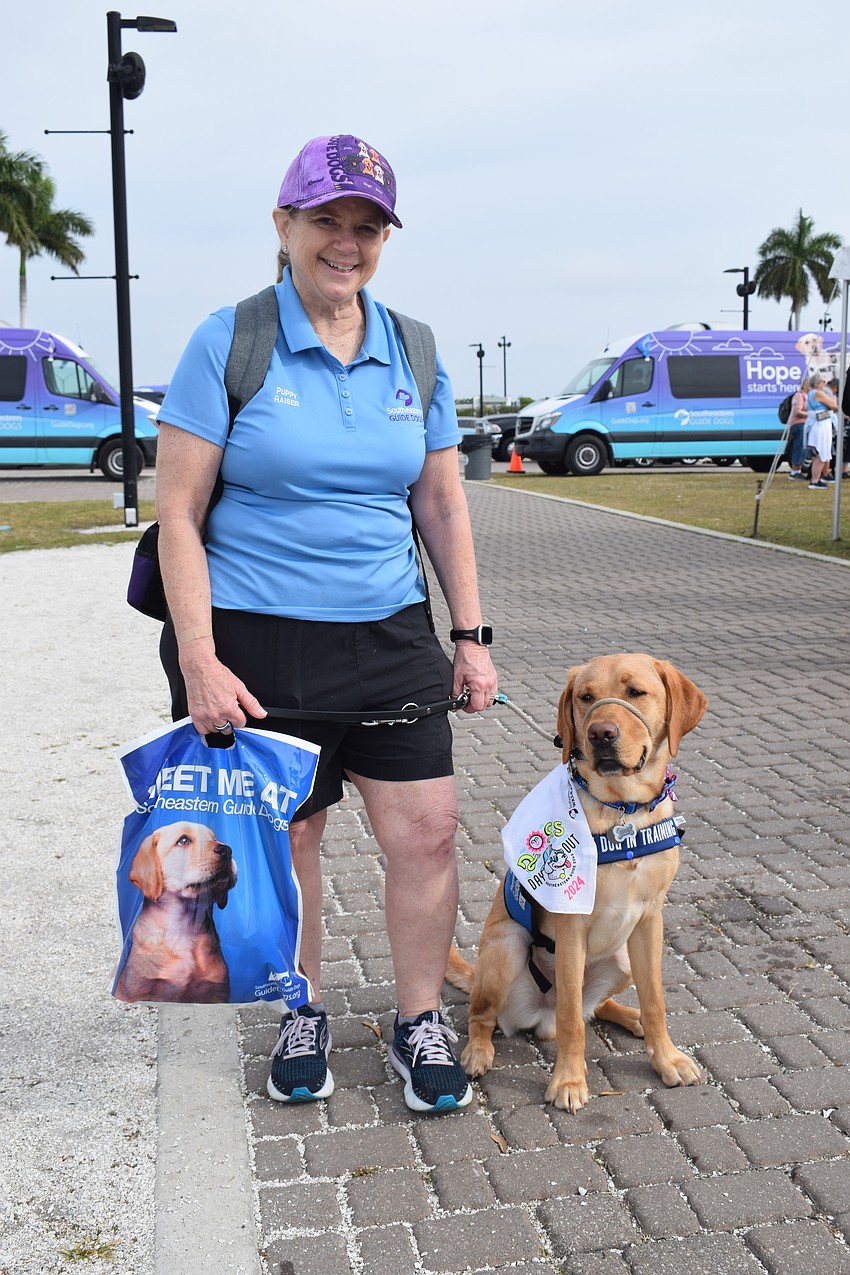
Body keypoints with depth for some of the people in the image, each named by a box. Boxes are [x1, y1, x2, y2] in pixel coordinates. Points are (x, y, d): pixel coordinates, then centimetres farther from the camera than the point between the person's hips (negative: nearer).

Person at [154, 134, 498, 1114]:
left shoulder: (411, 351, 7)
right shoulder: (229, 342, -5)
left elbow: (441, 504, 13)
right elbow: (178, 512, -7)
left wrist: (470, 636, 9)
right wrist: (198, 662, -13)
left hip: (390, 637, 3)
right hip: (258, 641, -3)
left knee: (426, 833, 2)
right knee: (284, 840, 10)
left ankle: (419, 1024, 23)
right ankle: (303, 1014, 34)